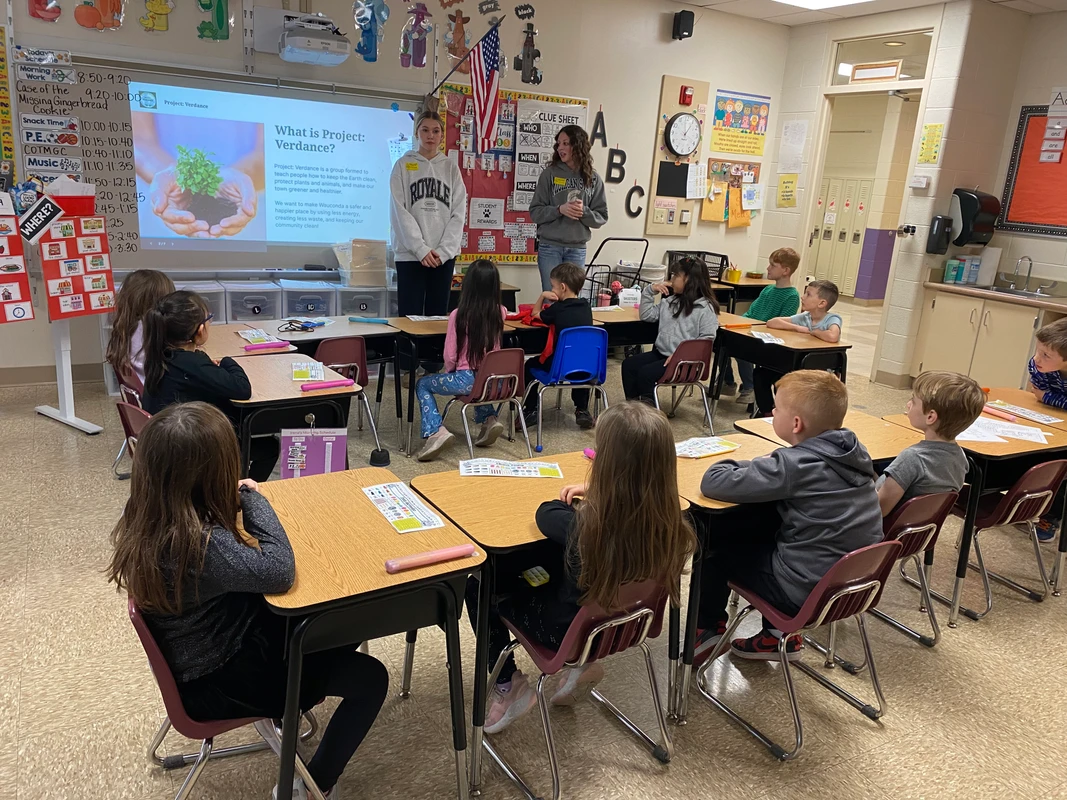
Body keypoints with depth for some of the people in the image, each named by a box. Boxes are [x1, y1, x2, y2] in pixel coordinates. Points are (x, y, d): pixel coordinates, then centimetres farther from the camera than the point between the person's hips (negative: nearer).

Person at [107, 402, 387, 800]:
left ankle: (279, 711, 31)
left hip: (205, 650, 8)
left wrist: (235, 500, -11)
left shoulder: (147, 519, -10)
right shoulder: (200, 545, -38)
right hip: (217, 681, -8)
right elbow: (279, 571, -33)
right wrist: (252, 498, -22)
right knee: (369, 679, 0)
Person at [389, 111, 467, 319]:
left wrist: (443, 250, -9)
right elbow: (399, 212, -4)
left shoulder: (451, 167, 10)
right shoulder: (404, 165, 5)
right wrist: (421, 249, -13)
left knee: (438, 316, 6)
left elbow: (459, 212, 3)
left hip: (444, 255, 2)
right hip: (410, 254, -2)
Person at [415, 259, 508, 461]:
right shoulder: (500, 312, -1)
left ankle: (435, 432, -2)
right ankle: (489, 419, 21)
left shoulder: (458, 315, -13)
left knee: (422, 384, 17)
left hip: (467, 379, -5)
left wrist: (449, 371, 12)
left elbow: (450, 356, -7)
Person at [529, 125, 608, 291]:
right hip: (550, 246, -1)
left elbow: (601, 217, 4)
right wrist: (559, 209, -18)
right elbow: (535, 212, -2)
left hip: (577, 249, 2)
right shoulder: (550, 174, 0)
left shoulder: (593, 179, 3)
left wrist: (584, 212, -16)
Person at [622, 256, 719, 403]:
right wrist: (650, 291, 5)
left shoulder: (705, 308, -12)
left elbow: (707, 339, -18)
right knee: (628, 365, -4)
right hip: (660, 353, 8)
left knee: (645, 373, -22)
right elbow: (646, 315, 17)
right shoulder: (671, 301, 12)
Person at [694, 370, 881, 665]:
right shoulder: (854, 450, 0)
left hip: (809, 591, -7)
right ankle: (780, 634, 27)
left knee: (717, 543, 12)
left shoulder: (794, 465, -22)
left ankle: (708, 631, 27)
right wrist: (760, 468, 6)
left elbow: (713, 482, -20)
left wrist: (743, 466, 0)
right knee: (755, 527, 25)